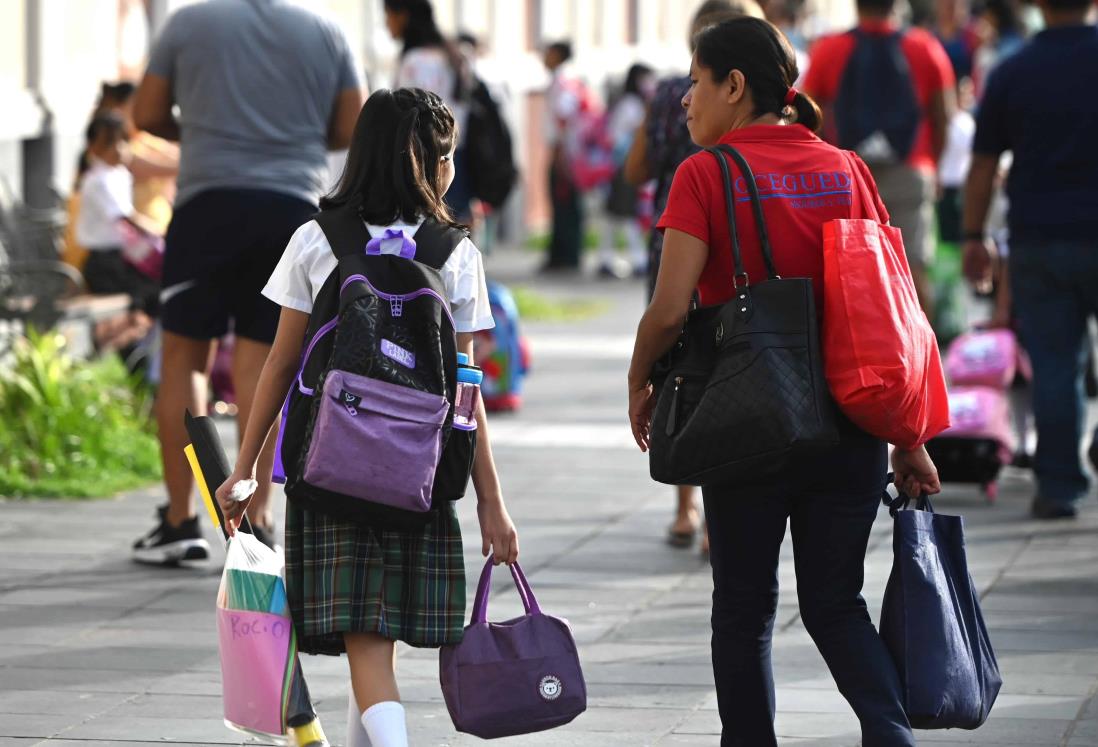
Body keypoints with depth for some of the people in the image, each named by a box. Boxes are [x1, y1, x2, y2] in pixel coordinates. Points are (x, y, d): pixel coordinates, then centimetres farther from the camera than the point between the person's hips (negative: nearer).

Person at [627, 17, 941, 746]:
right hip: (848, 426, 4)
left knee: (745, 606, 12)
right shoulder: (846, 170, 5)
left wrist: (639, 383, 5)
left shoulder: (705, 174, -7)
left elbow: (670, 309, -14)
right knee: (836, 604, 11)